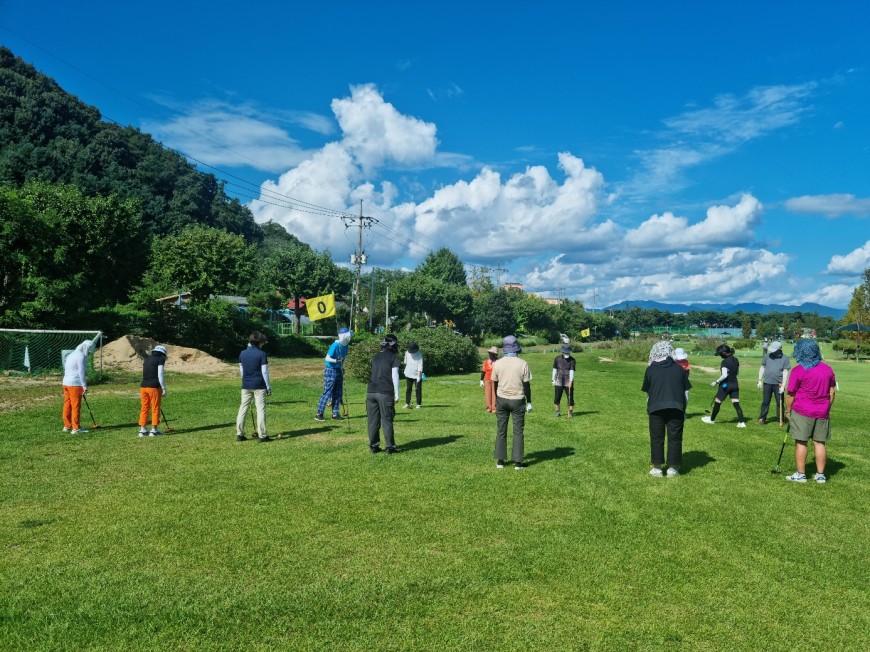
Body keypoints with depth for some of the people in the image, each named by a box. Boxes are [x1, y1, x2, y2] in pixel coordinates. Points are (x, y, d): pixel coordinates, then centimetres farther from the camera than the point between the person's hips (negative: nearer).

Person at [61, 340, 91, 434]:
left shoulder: (71, 354, 18)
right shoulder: (81, 356, -11)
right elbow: (81, 372, -16)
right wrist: (84, 386, -16)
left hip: (66, 382, 9)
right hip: (75, 384, -9)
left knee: (67, 405, 13)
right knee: (76, 406, -4)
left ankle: (67, 426, 20)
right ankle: (76, 428, -2)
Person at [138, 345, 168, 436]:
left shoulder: (146, 359, 17)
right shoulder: (160, 359, -1)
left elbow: (145, 373, 20)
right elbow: (160, 375, -9)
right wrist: (164, 388, -4)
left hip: (143, 386, 6)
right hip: (154, 387, -6)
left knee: (144, 408, 11)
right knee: (155, 409, 2)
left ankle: (142, 429, 12)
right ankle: (154, 430, 4)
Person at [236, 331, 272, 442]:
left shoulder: (242, 353, 6)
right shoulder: (261, 354, -9)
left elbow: (241, 371, 12)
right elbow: (264, 372, -9)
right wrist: (268, 387, -3)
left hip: (246, 386, 5)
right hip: (259, 385, -5)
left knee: (243, 408, 11)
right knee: (261, 409, 0)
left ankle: (239, 434, 12)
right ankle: (262, 435, 0)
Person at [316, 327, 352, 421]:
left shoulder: (345, 346, 5)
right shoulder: (335, 346, -20)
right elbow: (327, 358, -22)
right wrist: (336, 360, -36)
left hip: (338, 370, 8)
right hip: (330, 370, -8)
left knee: (338, 393, 10)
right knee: (327, 392, -7)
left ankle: (335, 413, 18)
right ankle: (319, 413, -1)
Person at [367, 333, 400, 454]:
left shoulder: (375, 357, 16)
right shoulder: (393, 358, -1)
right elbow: (394, 376, -5)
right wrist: (397, 394, -2)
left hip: (371, 392, 5)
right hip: (385, 393, -5)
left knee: (373, 421, 8)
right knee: (387, 421, 1)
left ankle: (373, 447, 12)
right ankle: (390, 447, 4)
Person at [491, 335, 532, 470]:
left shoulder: (497, 364, -3)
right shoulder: (522, 364, -9)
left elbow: (494, 384, 4)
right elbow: (527, 385, -5)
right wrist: (529, 402, 5)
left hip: (502, 399, 2)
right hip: (517, 400, -2)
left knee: (501, 431, 10)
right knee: (518, 431, 6)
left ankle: (500, 461, 12)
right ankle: (517, 462, 5)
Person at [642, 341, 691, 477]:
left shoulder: (650, 369, 7)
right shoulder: (679, 369, 9)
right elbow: (686, 393, 10)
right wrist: (684, 410, 18)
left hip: (656, 408, 0)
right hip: (676, 408, 1)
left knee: (656, 438, 8)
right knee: (675, 438, 9)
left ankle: (657, 468, 12)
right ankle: (672, 468, 12)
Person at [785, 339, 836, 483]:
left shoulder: (798, 371, -12)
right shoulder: (827, 369, 5)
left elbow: (790, 394, -10)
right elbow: (832, 392, 10)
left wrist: (788, 410, 2)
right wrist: (827, 409, 19)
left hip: (802, 412, -5)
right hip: (822, 412, 5)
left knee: (801, 443, 3)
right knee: (819, 443, 11)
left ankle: (800, 474, 7)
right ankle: (820, 475, 15)